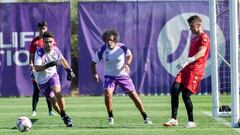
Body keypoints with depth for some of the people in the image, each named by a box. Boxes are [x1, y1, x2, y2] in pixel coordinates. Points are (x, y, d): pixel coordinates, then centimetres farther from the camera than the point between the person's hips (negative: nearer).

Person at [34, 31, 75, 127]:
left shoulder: (55, 50, -10)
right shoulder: (39, 53, -24)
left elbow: (62, 60, 12)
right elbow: (37, 68, -37)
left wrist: (69, 70, 10)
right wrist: (48, 65, -51)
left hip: (52, 75, 1)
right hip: (42, 80, -1)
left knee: (57, 92, -26)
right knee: (53, 100, -1)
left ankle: (64, 115, -13)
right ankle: (64, 117, 21)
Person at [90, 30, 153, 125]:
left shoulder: (122, 47, -16)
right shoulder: (102, 51, -17)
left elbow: (130, 55, 6)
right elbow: (93, 63, -8)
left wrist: (127, 64, -13)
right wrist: (94, 74, -25)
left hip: (123, 74, 0)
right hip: (109, 76, 0)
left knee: (134, 95, -3)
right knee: (107, 93, -26)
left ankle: (145, 118, 10)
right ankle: (110, 117, -7)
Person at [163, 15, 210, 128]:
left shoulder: (204, 37, -6)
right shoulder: (194, 38, 24)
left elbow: (201, 53, -21)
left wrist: (187, 61, -31)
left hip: (196, 70, -8)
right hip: (186, 69, 8)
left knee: (186, 95, -13)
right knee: (174, 90, -8)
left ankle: (191, 122, 0)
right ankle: (174, 119, -7)